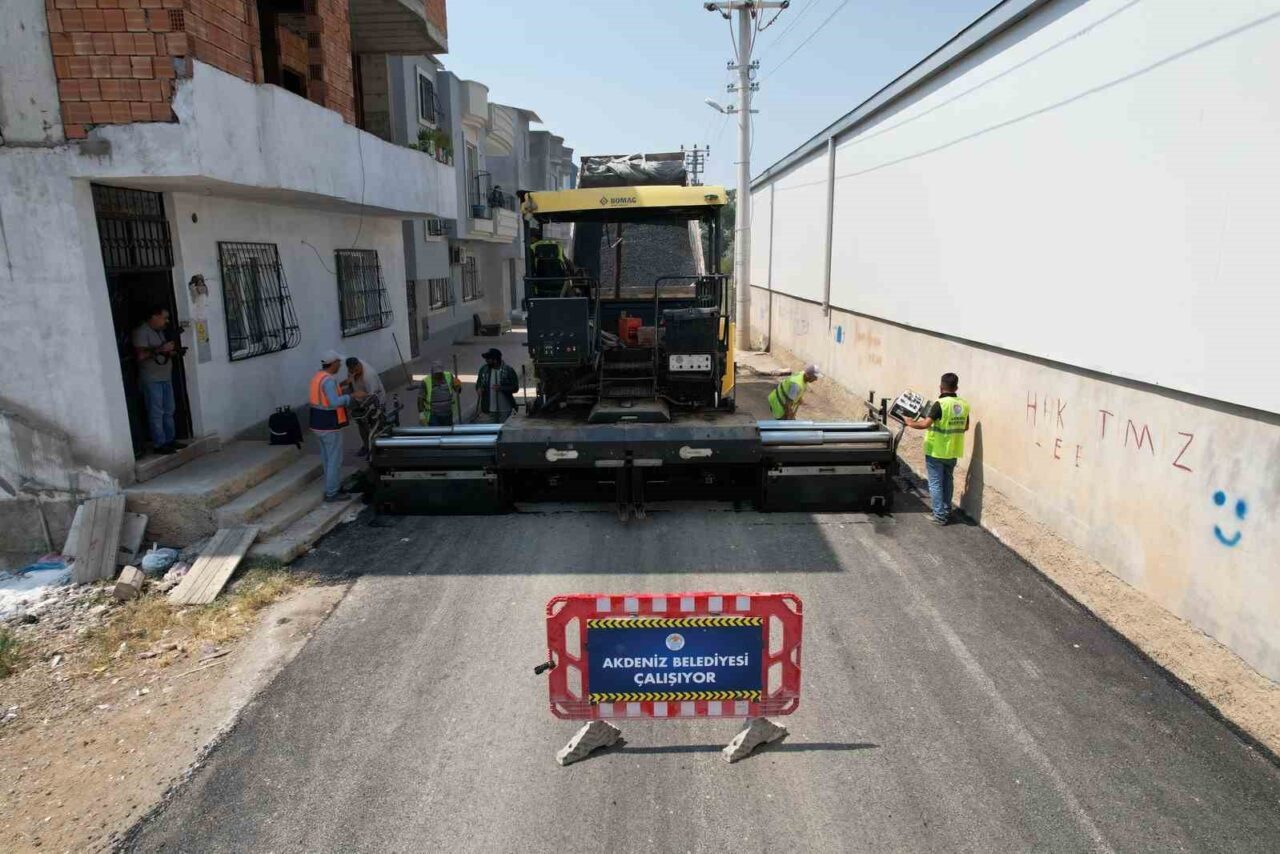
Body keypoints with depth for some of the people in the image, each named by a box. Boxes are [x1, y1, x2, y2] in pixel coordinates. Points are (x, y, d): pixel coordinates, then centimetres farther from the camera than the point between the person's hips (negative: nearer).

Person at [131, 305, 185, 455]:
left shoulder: (160, 332, 16)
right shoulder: (141, 332, -10)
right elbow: (141, 355, -21)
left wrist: (171, 352, 6)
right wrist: (161, 349, -20)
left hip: (166, 378, 9)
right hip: (151, 380, -9)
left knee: (168, 411, 11)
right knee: (156, 413, -6)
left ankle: (170, 440, 17)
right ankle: (159, 444, -3)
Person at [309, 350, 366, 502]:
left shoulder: (318, 376, 9)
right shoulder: (329, 380, -21)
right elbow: (335, 402, -33)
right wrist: (353, 396, -26)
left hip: (318, 424, 10)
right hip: (329, 425, -10)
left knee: (327, 458, 19)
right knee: (335, 459, -1)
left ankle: (333, 486, 30)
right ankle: (331, 493, 5)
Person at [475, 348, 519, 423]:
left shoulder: (509, 370, -5)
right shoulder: (483, 369, 4)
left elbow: (515, 387, -6)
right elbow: (478, 384, 14)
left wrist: (501, 388, -21)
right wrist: (479, 389, -9)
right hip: (488, 411, 2)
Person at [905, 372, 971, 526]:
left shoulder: (940, 404, -20)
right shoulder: (964, 405, 1)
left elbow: (925, 424, -27)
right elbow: (965, 427, 14)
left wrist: (911, 423, -9)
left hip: (936, 451, -6)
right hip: (953, 452, 6)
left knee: (936, 483, 3)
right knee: (948, 481, 21)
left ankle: (940, 515, 4)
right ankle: (947, 512, 29)